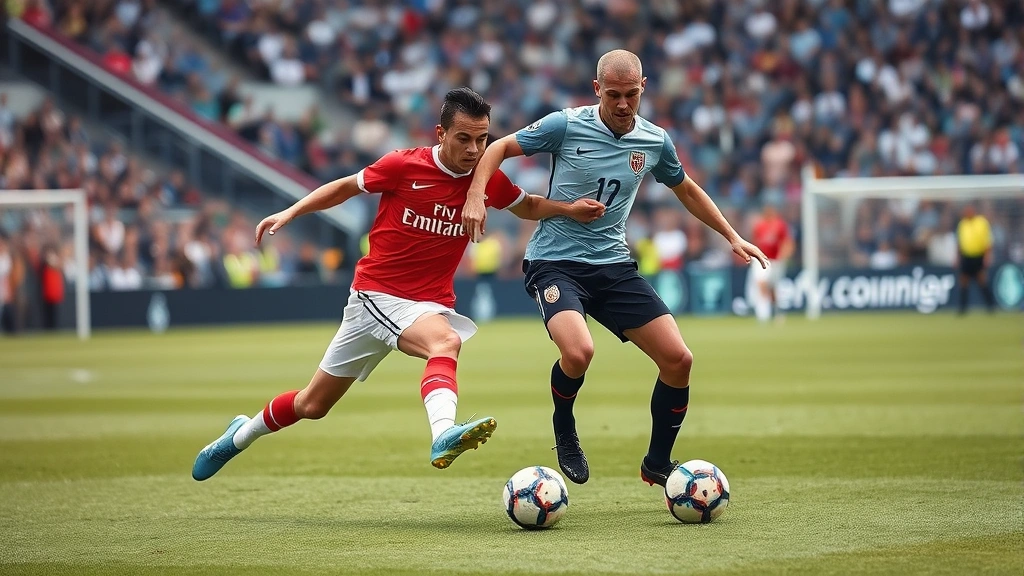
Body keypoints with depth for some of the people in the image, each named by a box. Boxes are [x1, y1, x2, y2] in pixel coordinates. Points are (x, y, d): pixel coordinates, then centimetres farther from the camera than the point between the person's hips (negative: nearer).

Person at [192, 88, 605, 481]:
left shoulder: (489, 181, -1)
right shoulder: (404, 166, -11)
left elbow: (528, 207, 19)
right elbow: (346, 186, 5)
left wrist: (568, 209, 0)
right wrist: (289, 213, -1)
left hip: (431, 303, 5)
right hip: (377, 293, -5)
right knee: (446, 341, -31)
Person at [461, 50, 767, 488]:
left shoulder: (655, 142, 4)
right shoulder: (566, 126, -9)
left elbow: (686, 190, 23)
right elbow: (499, 148, -1)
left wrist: (732, 237, 20)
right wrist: (476, 196, -18)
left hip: (613, 265, 5)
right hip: (555, 261, -5)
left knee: (678, 359, -6)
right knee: (578, 351, -32)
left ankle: (657, 464, 15)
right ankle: (564, 431, 1)